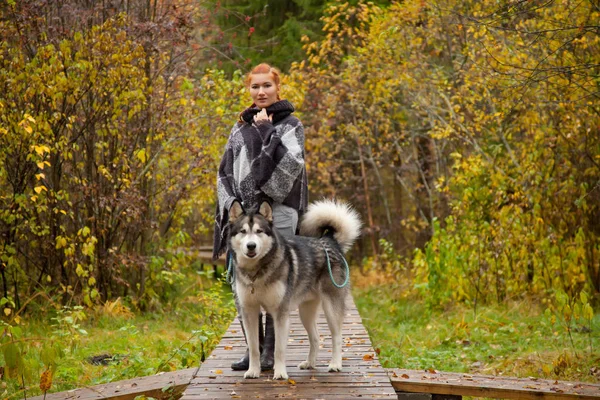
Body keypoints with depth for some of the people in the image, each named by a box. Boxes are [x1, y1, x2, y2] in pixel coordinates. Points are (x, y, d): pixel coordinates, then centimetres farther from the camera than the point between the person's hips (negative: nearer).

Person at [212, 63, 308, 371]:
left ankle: (271, 351, 0)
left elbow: (290, 164, -12)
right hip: (242, 213, 4)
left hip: (278, 211, -4)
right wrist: (233, 204, -2)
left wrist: (266, 129, -7)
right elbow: (226, 171, 14)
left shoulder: (291, 125, 6)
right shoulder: (240, 128, 18)